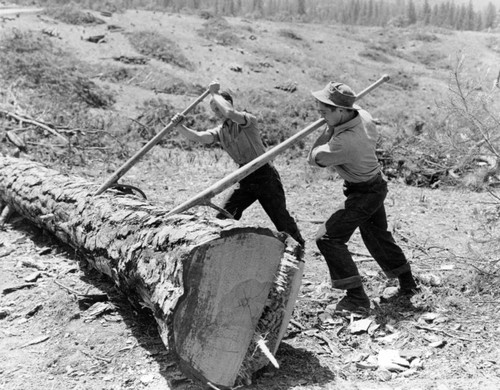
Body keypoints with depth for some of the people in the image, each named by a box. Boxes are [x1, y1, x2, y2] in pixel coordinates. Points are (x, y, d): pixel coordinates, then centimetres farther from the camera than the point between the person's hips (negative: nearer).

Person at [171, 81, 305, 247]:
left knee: (281, 219, 0)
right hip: (245, 178, 6)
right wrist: (180, 127, -24)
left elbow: (230, 113, -33)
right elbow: (199, 137, -9)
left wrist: (215, 93, -20)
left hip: (265, 175, -6)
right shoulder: (220, 131, 7)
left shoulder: (248, 119, -12)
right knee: (223, 217, 0)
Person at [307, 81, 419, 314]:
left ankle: (356, 298, -6)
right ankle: (407, 284, 39)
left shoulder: (344, 141, -34)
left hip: (362, 194, -9)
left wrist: (329, 131, -11)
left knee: (328, 238, -9)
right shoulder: (363, 115, -8)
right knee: (378, 237, 24)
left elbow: (314, 159, -19)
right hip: (376, 186, 9)